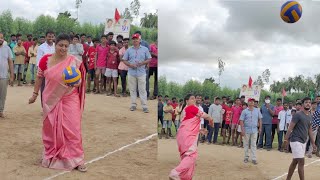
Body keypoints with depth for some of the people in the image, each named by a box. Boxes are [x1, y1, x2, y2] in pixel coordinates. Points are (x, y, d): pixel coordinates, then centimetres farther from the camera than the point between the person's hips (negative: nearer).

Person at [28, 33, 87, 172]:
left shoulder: (75, 62, -10)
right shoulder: (46, 60, -5)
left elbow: (80, 80, -3)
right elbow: (39, 77, 7)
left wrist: (76, 83, -26)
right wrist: (35, 94, 11)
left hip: (69, 100, -2)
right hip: (51, 100, 2)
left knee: (72, 129, -5)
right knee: (51, 129, 14)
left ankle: (76, 159, 3)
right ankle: (50, 155, 34)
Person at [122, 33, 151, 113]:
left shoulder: (145, 49, 4)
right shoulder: (129, 50, 8)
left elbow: (149, 59, 5)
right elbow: (124, 60, 8)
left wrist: (142, 63, -13)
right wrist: (130, 65, -10)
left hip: (141, 72, -2)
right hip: (131, 72, 2)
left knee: (142, 90, -3)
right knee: (132, 89, 7)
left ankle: (144, 106, -2)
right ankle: (133, 105, 17)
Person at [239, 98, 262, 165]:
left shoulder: (257, 111, 6)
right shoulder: (244, 111, -2)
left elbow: (260, 119, 11)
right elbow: (241, 121, -5)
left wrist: (260, 128, 4)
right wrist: (242, 130, -13)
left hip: (254, 130, 1)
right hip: (246, 130, -1)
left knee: (253, 144, 1)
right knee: (246, 144, 7)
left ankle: (254, 158, 2)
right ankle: (246, 157, 18)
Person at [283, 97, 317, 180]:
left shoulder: (310, 116, 12)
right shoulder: (298, 114, -12)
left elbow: (310, 130, 18)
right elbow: (290, 127, -15)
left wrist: (313, 143, 18)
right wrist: (286, 139, -21)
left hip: (303, 142, 8)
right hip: (296, 141, -8)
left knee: (295, 161, 13)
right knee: (301, 162, -10)